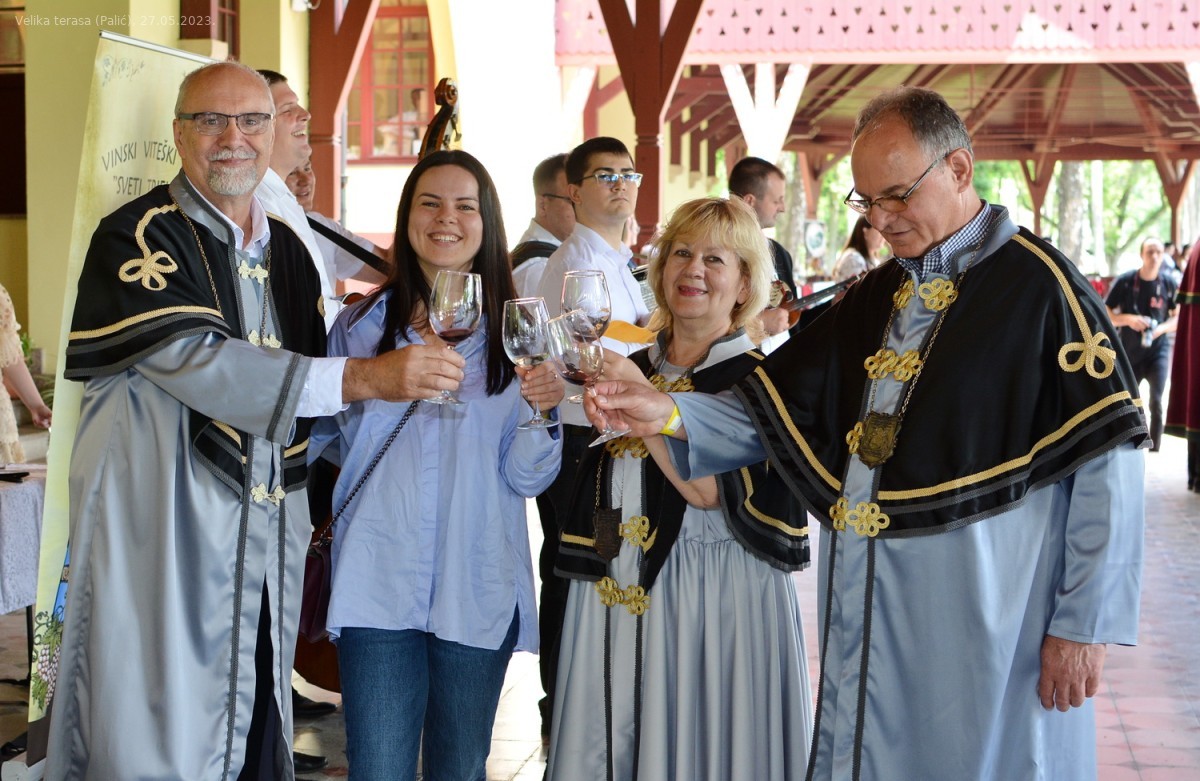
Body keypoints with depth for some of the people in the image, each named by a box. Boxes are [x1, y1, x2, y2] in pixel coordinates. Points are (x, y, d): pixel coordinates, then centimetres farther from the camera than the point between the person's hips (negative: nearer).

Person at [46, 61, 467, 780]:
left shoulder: (289, 250, 15)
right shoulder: (138, 238, -7)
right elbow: (194, 361, -21)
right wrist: (364, 377, -24)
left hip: (267, 533, 6)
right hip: (164, 531, -6)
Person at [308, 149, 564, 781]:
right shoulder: (361, 326, 4)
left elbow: (526, 478, -1)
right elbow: (326, 438, 14)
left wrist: (540, 409, -19)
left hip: (478, 588, 1)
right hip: (379, 584, 0)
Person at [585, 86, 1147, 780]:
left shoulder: (1039, 285, -7)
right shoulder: (876, 297, 15)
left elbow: (1108, 464, -11)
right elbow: (779, 412, 13)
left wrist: (1085, 624, -13)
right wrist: (669, 413, -5)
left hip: (983, 631, -6)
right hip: (868, 619, 6)